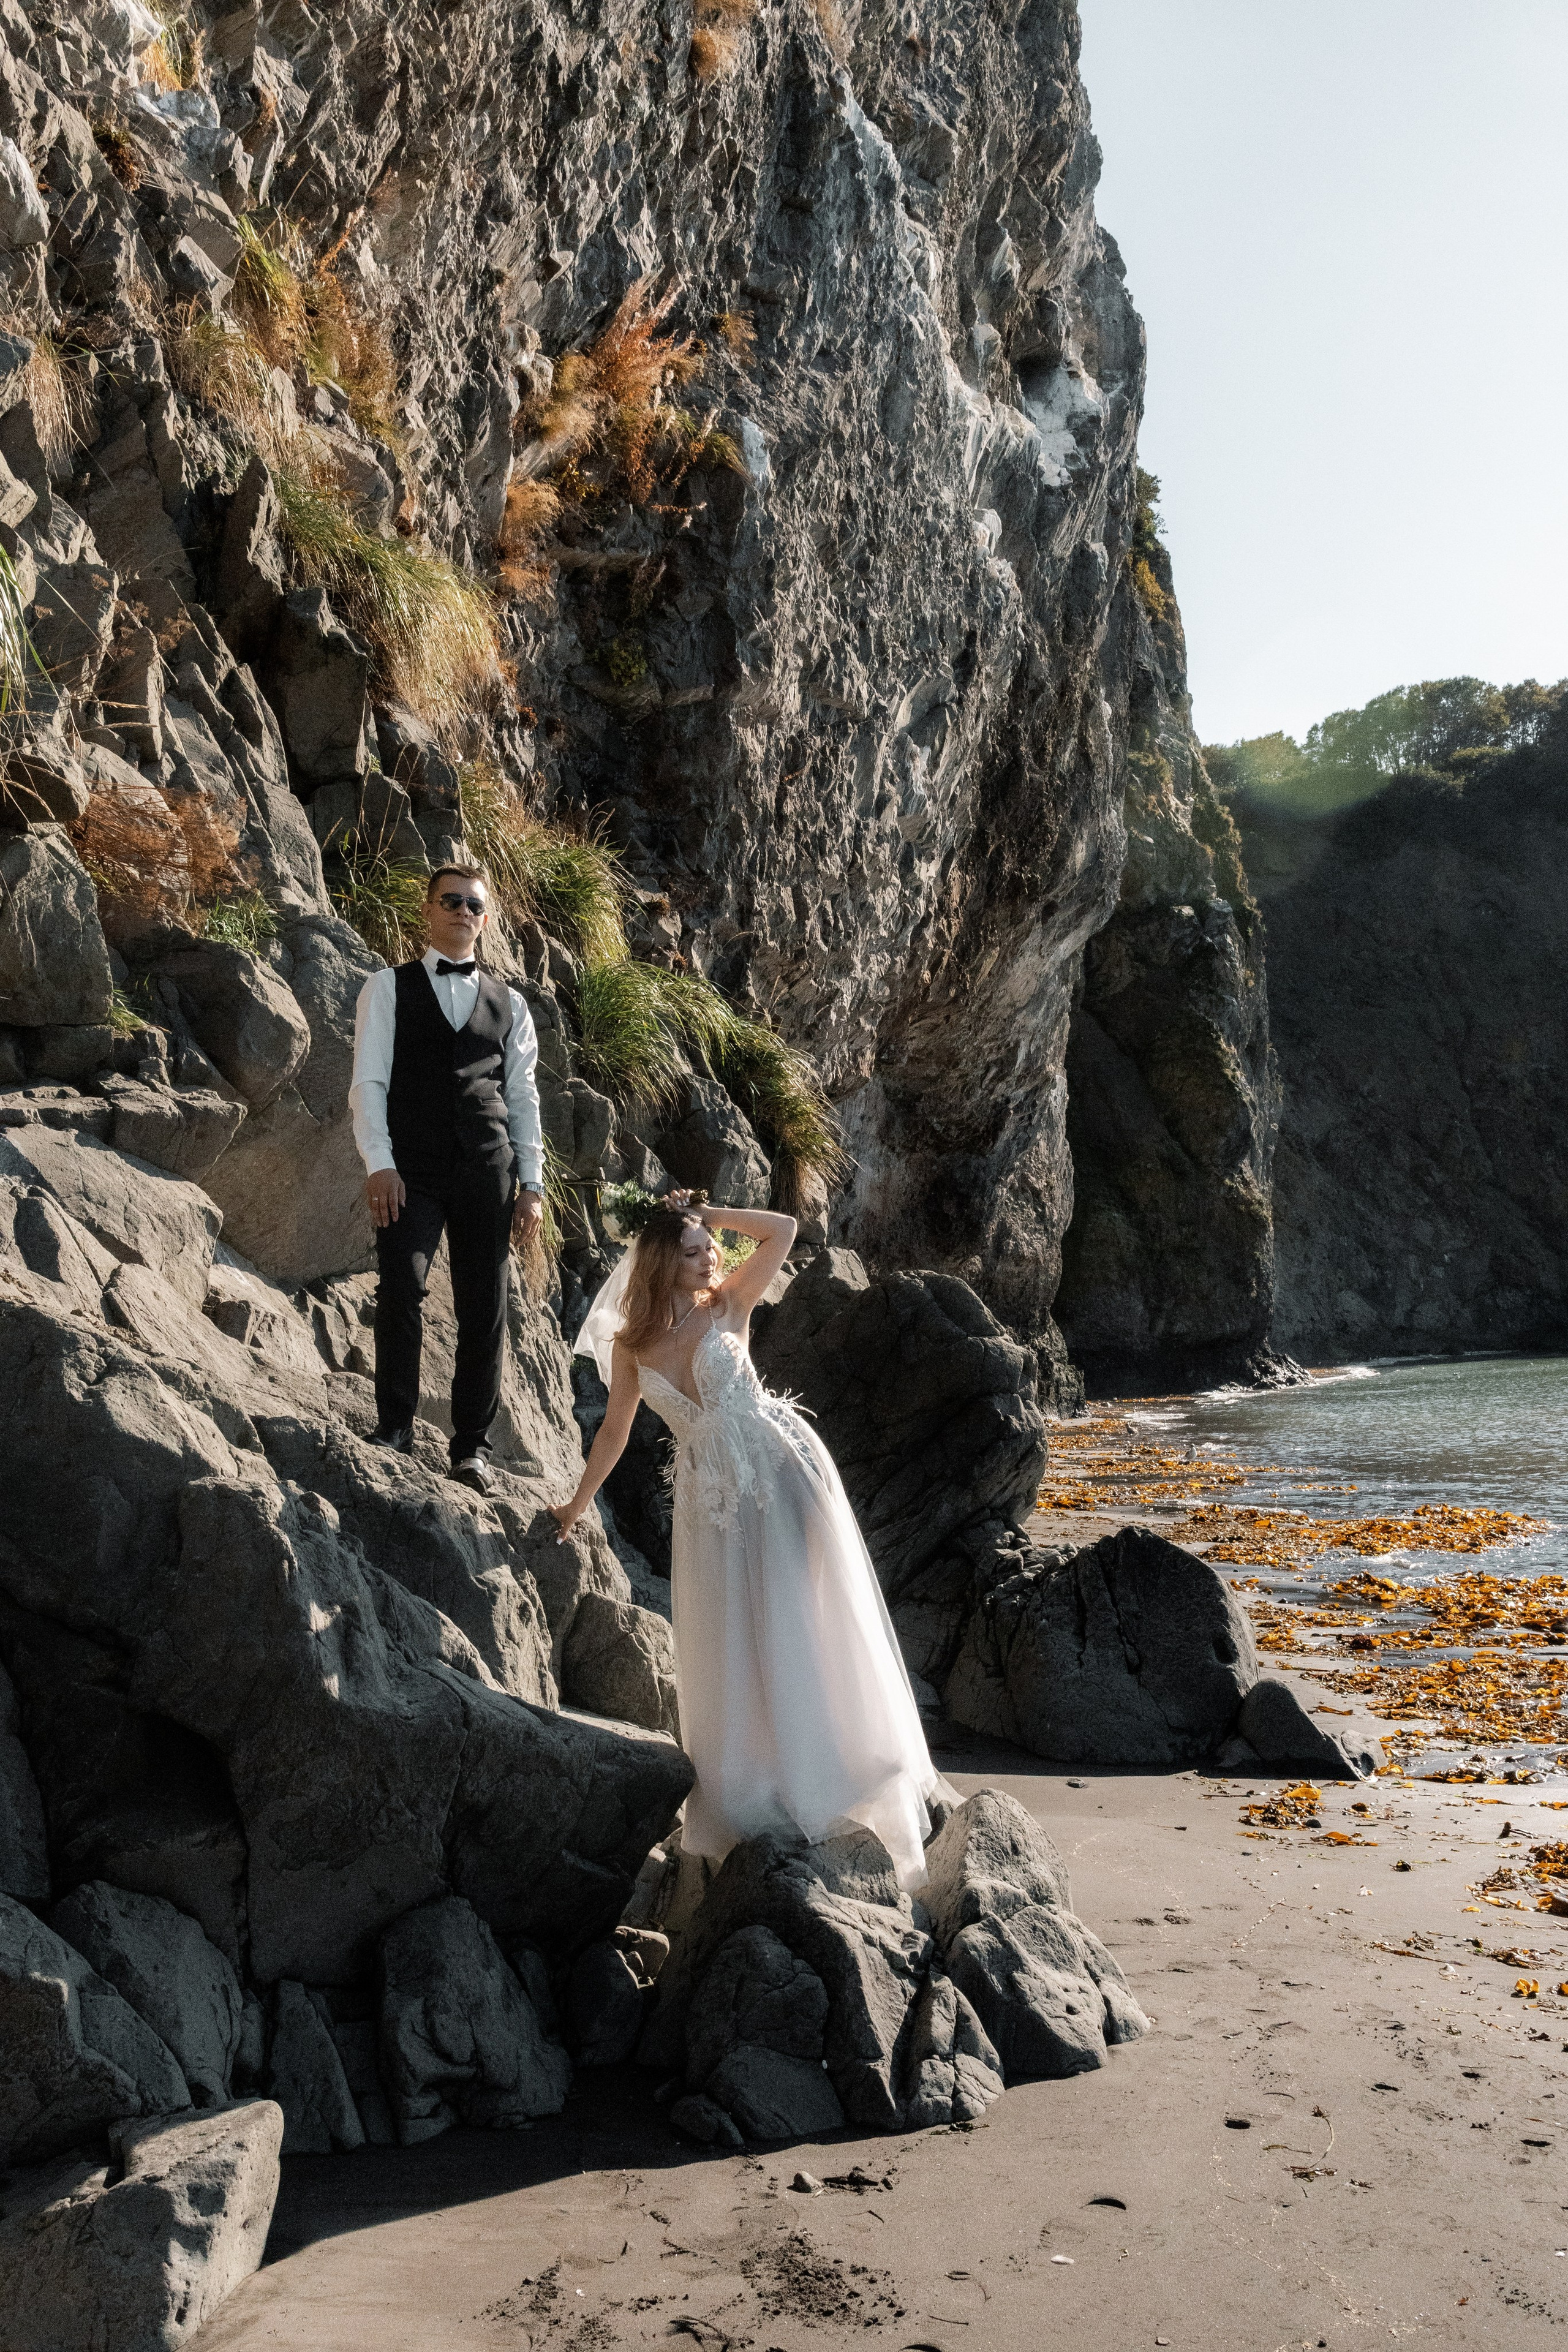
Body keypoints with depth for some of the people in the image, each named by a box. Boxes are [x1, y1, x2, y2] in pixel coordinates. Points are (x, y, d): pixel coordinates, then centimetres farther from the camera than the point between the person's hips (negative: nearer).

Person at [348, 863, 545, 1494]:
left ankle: (471, 1446, 9)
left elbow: (523, 1098, 15)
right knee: (401, 1290, -17)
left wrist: (531, 1183, 6)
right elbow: (368, 1081, 2)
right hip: (411, 1169, -2)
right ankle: (394, 1427, -5)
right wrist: (378, 1164, -11)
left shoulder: (509, 1004, 18)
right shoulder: (389, 988, 10)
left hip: (487, 1174, 3)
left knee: (484, 1310, 2)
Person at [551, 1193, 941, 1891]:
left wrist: (704, 1214, -6)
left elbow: (783, 1229, -12)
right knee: (728, 1648, 6)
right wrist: (577, 1505, 23)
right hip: (710, 1493, 3)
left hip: (781, 1468, -2)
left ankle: (823, 1776, 11)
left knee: (802, 1623, -1)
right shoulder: (632, 1347, 2)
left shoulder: (728, 1307, -3)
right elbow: (614, 1433, 15)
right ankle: (752, 1798, 18)